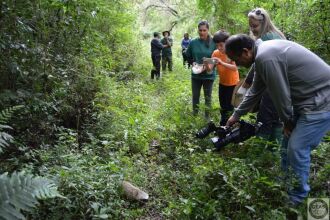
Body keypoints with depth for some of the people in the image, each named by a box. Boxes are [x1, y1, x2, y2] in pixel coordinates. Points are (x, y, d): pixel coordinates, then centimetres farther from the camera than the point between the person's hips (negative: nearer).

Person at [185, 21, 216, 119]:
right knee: (195, 96, 13)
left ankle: (207, 116, 28)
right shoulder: (193, 42, -4)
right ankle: (194, 115, 29)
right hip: (195, 75, 2)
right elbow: (188, 56, 8)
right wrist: (193, 63, -10)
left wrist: (209, 66, -19)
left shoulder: (213, 42, -10)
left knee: (208, 97, 12)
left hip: (209, 75, -1)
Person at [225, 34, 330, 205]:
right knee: (288, 143, 16)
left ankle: (296, 199, 15)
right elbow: (255, 91, 17)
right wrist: (236, 115, 24)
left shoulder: (266, 58, -26)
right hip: (307, 100, 10)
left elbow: (281, 95, -20)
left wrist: (288, 122, -2)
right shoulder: (262, 55, 7)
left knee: (297, 149, -6)